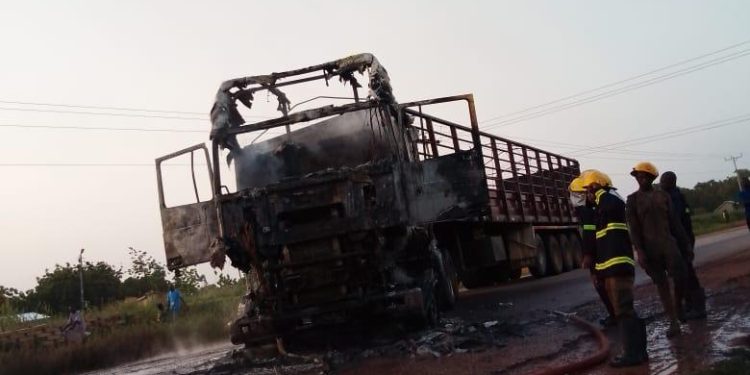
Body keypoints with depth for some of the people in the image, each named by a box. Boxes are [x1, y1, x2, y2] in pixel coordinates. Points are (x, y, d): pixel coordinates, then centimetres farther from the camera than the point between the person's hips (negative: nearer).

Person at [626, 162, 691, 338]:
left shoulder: (663, 196, 11)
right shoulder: (633, 199, 2)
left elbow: (674, 222, 11)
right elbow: (633, 228, -4)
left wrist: (686, 244, 7)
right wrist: (639, 251, -13)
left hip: (668, 243, 2)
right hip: (649, 248, -2)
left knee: (680, 278, -9)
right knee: (662, 284, 0)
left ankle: (679, 308, 18)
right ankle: (674, 322, 3)